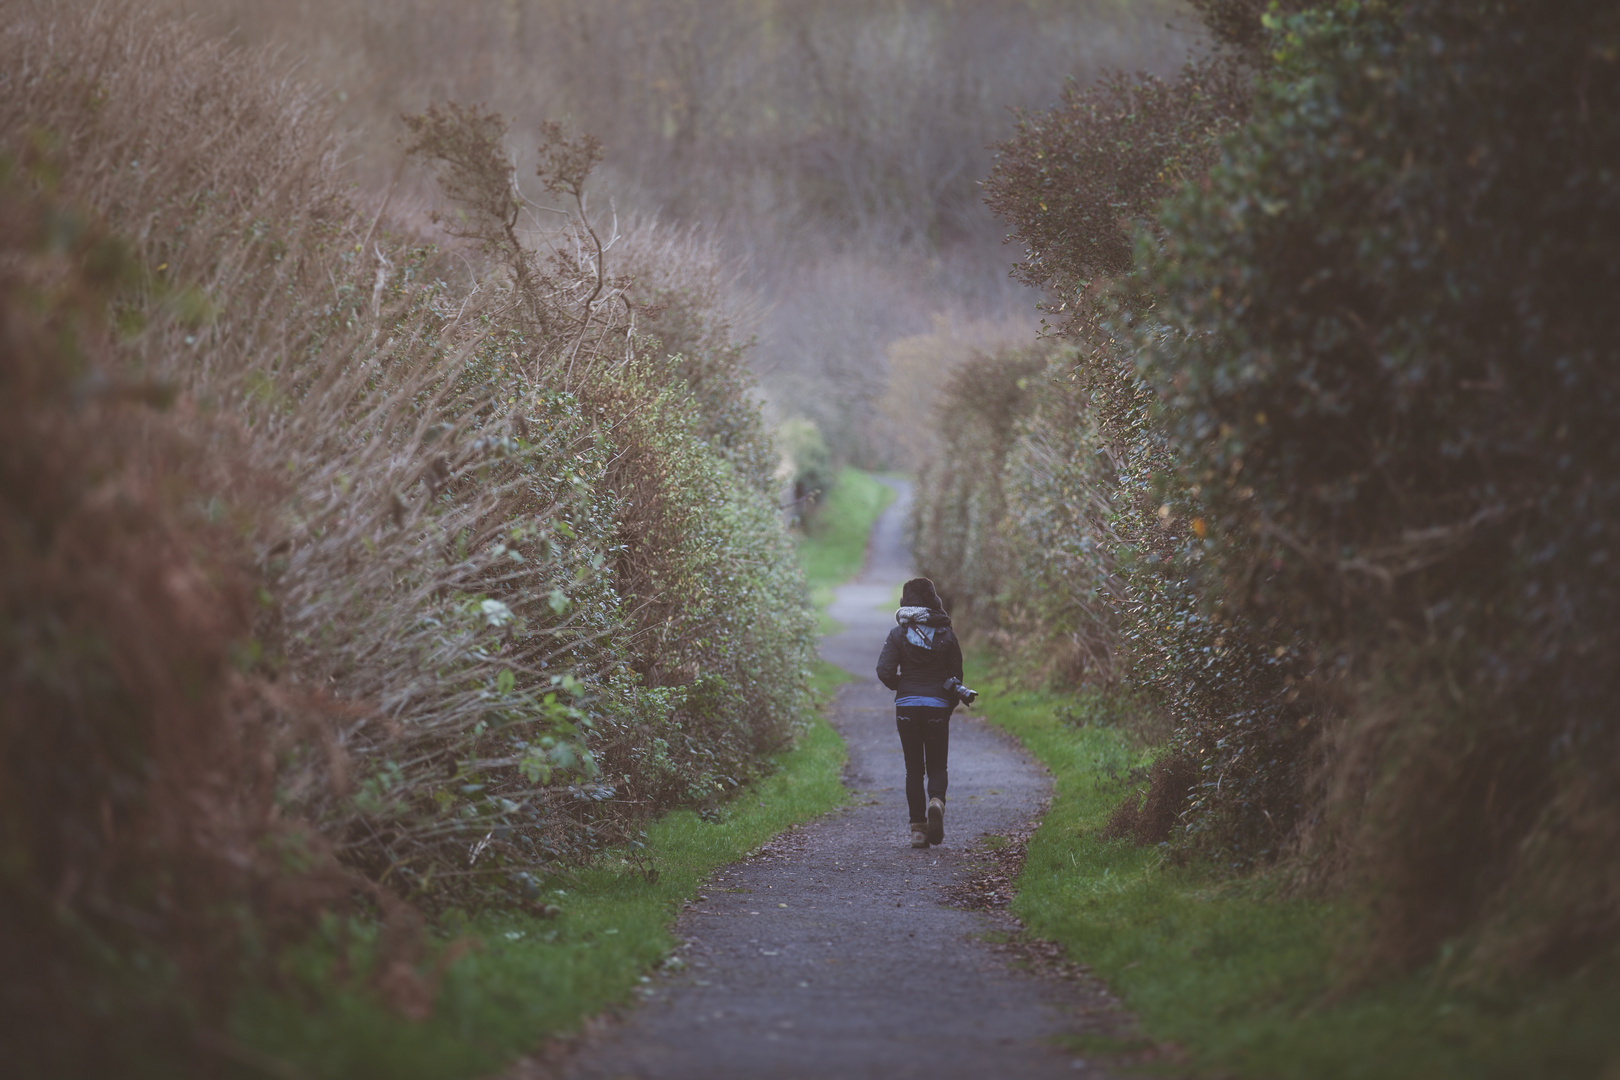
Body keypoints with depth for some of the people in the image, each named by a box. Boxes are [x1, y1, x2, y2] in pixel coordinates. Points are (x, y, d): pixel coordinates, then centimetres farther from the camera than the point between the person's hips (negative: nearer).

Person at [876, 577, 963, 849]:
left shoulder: (898, 635, -4)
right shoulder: (946, 635, -1)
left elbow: (885, 671, -11)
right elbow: (956, 674, 2)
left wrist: (900, 686, 10)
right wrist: (949, 705, 15)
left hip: (906, 706, 0)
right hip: (938, 707, 0)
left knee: (914, 769, 9)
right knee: (937, 766, 9)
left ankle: (918, 827, 5)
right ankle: (936, 801, -22)